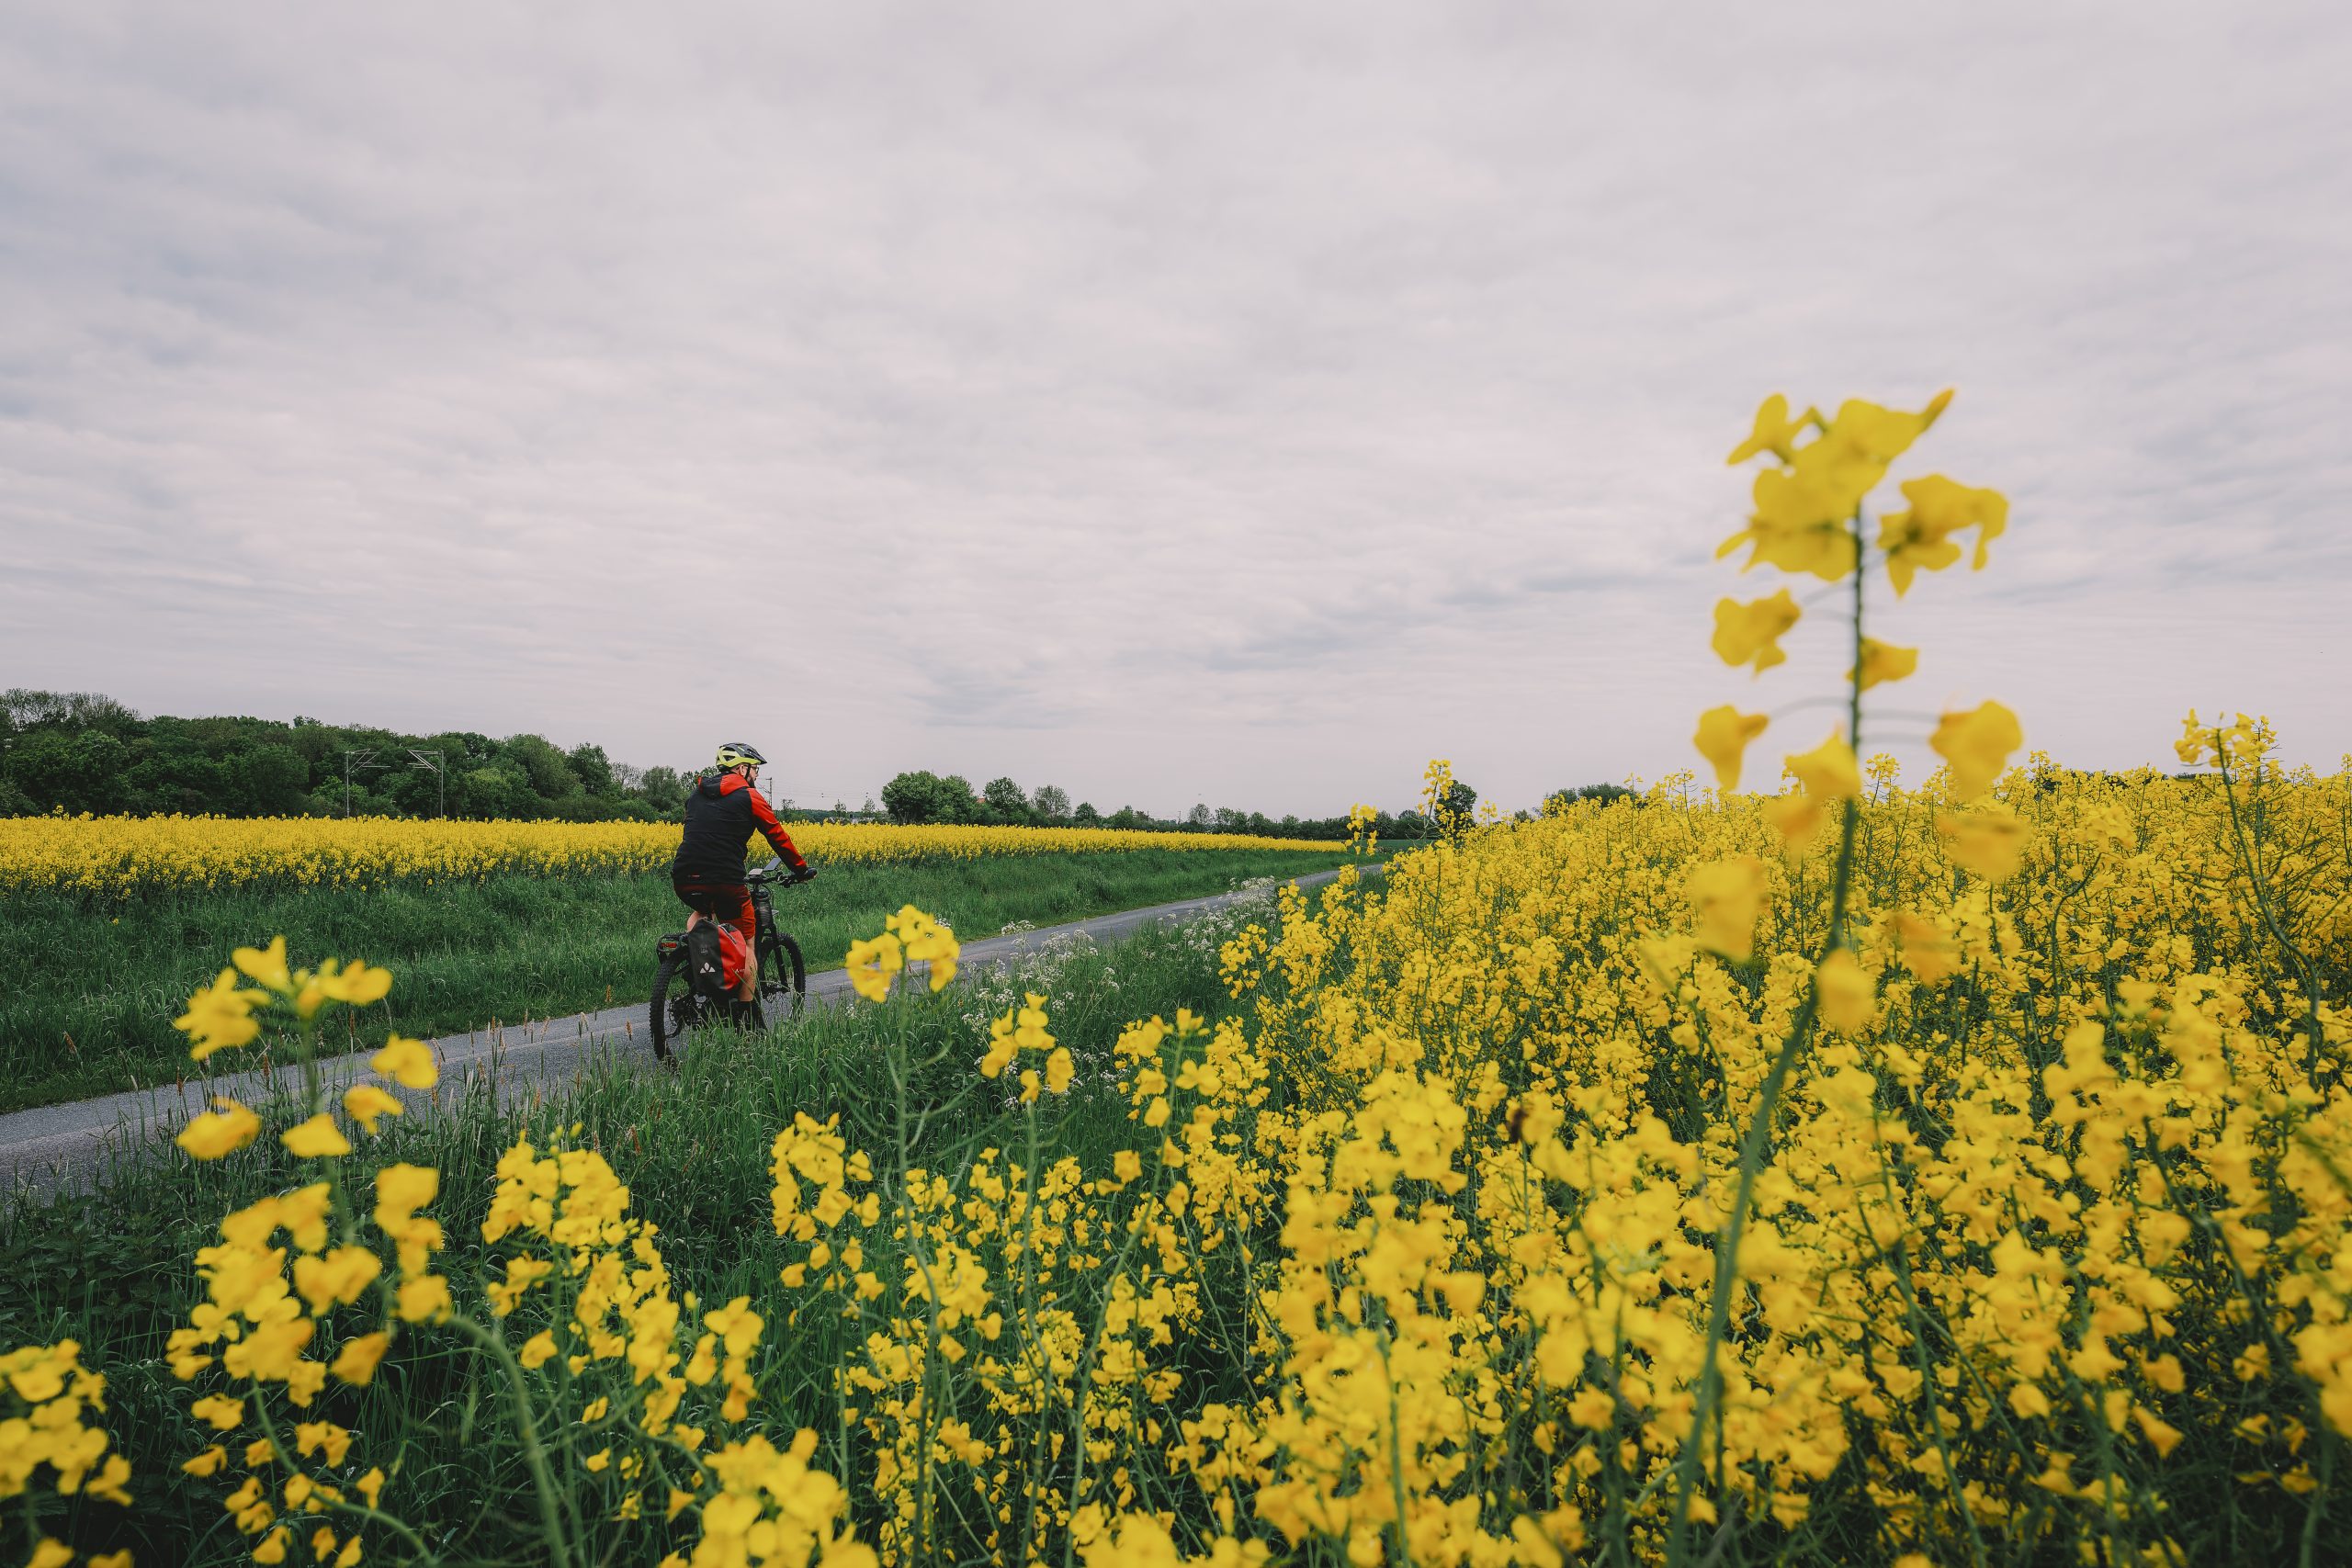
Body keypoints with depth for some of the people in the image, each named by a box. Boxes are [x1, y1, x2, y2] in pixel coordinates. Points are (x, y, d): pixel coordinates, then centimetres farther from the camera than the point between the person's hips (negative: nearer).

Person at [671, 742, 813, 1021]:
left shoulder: (697, 793, 20)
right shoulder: (750, 797, 4)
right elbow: (778, 837, 7)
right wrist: (801, 869, 20)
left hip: (684, 880, 5)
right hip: (725, 881, -5)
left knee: (702, 910, 40)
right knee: (747, 947, 13)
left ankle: (696, 937, 6)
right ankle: (747, 1018, 13)